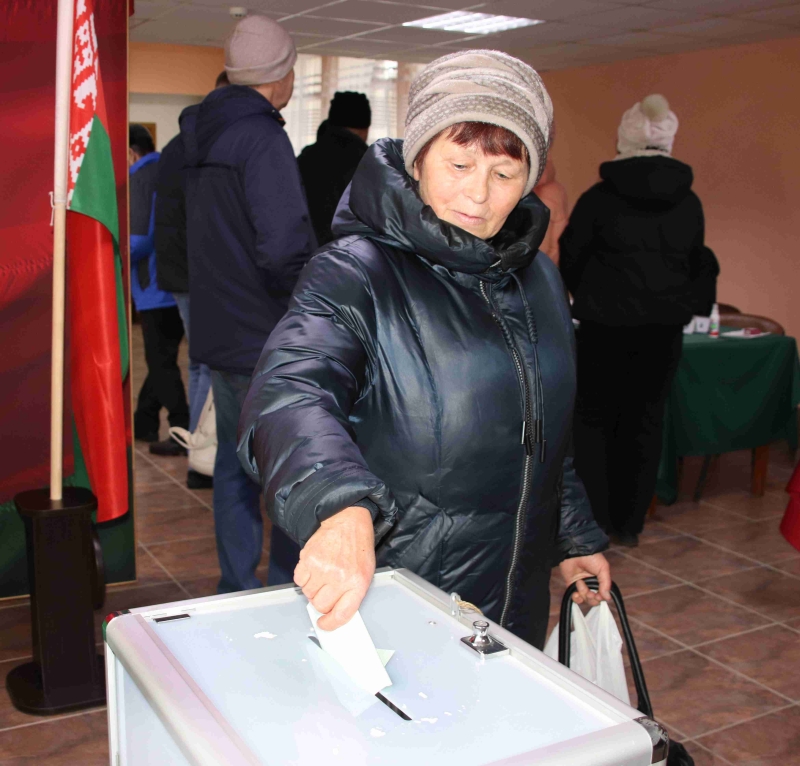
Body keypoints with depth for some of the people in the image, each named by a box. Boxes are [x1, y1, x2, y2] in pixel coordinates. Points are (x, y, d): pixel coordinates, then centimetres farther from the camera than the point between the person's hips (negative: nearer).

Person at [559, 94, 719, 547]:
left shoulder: (600, 198, -8)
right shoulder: (689, 202, 2)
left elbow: (571, 259, 1)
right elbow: (697, 263, 12)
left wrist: (584, 298, 20)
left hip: (607, 324, -3)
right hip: (666, 325, 3)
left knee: (596, 419, 10)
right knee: (646, 419, 11)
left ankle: (595, 519, 12)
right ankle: (630, 523, 17)